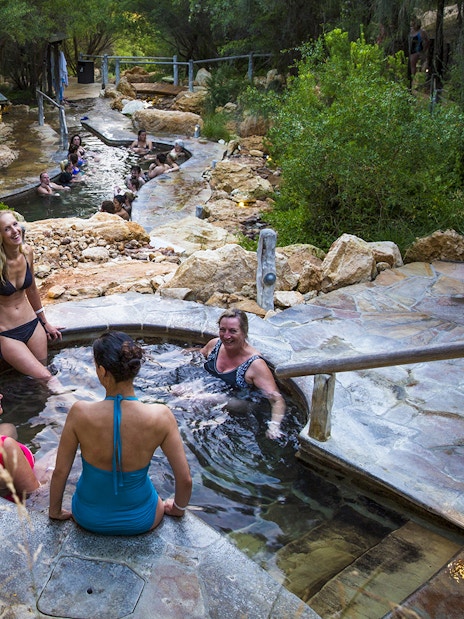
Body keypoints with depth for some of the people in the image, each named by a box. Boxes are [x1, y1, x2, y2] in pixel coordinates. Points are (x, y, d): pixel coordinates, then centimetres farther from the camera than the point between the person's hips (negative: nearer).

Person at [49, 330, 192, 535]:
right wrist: (178, 508, 6)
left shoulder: (80, 413, -27)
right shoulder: (160, 416, -26)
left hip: (89, 518, 2)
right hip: (140, 521, -1)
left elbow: (60, 472, -13)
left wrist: (55, 511, 7)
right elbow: (185, 479, -16)